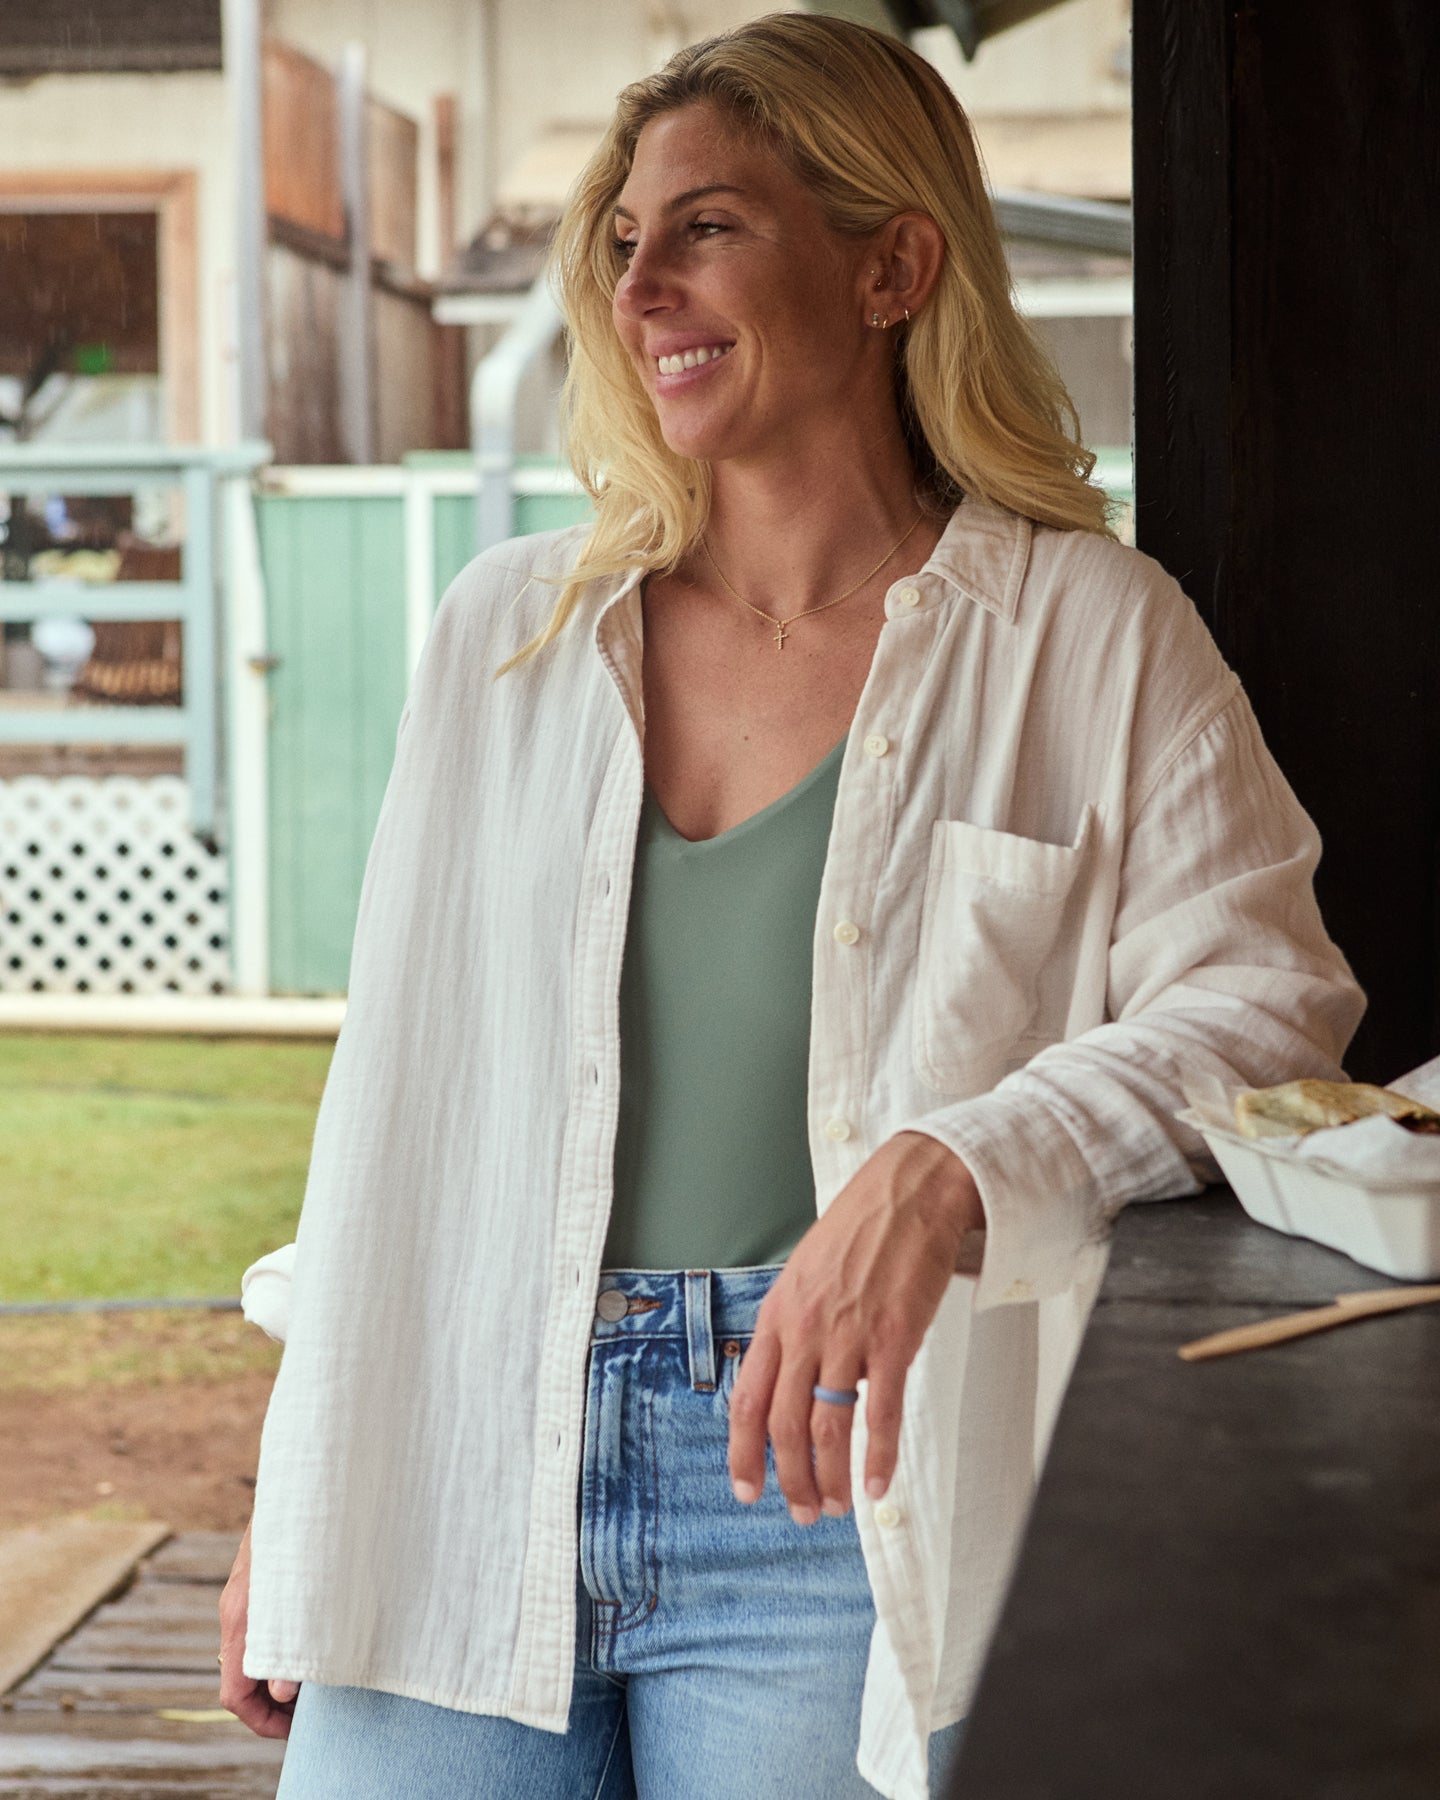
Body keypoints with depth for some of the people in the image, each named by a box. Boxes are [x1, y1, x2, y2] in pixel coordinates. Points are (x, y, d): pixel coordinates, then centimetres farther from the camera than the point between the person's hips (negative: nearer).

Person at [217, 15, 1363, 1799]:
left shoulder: (1085, 637, -1)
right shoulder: (505, 631, 10)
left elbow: (1263, 1000, -8)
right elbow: (397, 1080, 14)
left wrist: (943, 1178, -24)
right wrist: (295, 1500, 12)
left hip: (831, 1483, -3)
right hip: (462, 1495, 3)